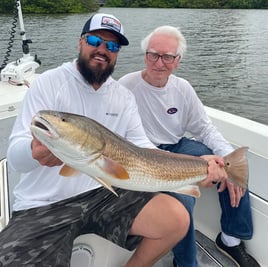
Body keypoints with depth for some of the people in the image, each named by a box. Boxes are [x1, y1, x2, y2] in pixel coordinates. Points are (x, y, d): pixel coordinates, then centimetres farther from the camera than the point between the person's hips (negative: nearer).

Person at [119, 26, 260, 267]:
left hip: (178, 148, 6)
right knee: (182, 198, -31)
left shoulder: (182, 88, 1)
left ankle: (231, 239, 11)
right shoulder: (126, 87, -14)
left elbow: (205, 128, 5)